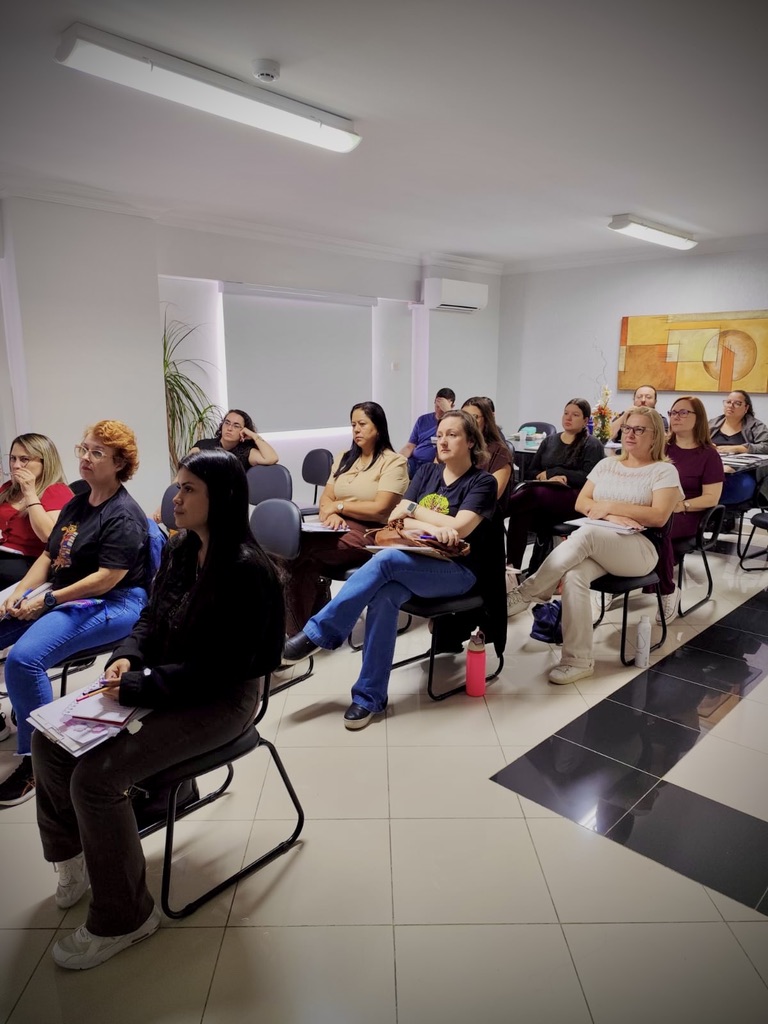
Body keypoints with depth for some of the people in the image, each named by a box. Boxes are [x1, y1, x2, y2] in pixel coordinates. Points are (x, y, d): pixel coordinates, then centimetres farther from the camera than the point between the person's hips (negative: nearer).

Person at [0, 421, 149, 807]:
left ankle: (35, 759, -13)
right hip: (59, 596, 9)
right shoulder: (75, 505, 14)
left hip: (112, 605, -9)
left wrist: (47, 600, -18)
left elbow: (107, 578, -21)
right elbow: (48, 557, 14)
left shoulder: (124, 515, -14)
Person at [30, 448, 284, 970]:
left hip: (221, 699, -8)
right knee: (50, 738, 1)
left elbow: (223, 668, -24)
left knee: (96, 775, -20)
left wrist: (139, 686, -22)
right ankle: (74, 855, 25)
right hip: (161, 682, 9)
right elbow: (153, 619, 13)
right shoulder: (179, 548, 2)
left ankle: (124, 917, 3)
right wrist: (127, 657, -7)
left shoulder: (247, 569, -24)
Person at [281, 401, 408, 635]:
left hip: (370, 535, -6)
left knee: (297, 548, -27)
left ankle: (310, 628, -9)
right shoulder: (344, 458, 20)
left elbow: (380, 509, -12)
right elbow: (325, 499, 13)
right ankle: (302, 629, -12)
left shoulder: (393, 462, 0)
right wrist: (331, 515, -11)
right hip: (338, 529, 6)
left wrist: (339, 506, -4)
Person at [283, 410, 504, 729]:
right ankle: (370, 696, -19)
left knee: (386, 559, -31)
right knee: (384, 596, -30)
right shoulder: (427, 471, 13)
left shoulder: (483, 482, -2)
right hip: (417, 562, 5)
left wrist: (413, 509, -7)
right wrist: (432, 526, -17)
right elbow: (396, 519, 3)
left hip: (457, 570, -4)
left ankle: (318, 632, -21)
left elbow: (458, 529, -17)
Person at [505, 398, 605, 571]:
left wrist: (551, 472, -6)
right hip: (544, 496, 4)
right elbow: (533, 471, 16)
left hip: (575, 500, -4)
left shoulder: (592, 445, 7)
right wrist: (552, 478, -7)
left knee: (536, 492, -37)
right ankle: (512, 568, -37)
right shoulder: (549, 440, 22)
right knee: (521, 512, -33)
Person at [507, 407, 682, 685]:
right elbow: (580, 503, 11)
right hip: (596, 545, 4)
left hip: (640, 548, -4)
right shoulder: (606, 464, 20)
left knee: (586, 533, -37)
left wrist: (609, 505, -10)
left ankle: (524, 595, -28)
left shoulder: (664, 471, 5)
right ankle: (579, 659, -30)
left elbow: (659, 516, -8)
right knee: (574, 575, -33)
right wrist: (610, 515, -9)